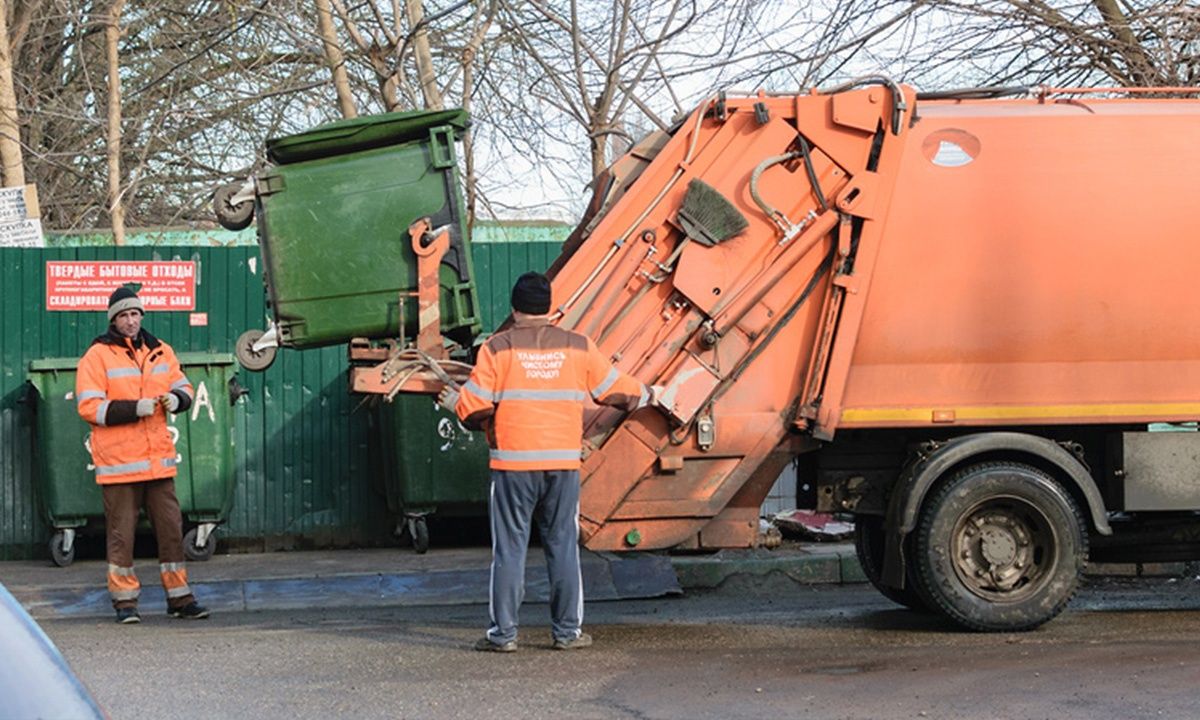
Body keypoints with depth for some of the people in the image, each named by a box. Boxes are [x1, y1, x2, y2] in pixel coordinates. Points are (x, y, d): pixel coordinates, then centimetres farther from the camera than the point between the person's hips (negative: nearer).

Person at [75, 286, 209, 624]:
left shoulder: (160, 351, 11)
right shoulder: (97, 356, -4)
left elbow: (183, 386, 20)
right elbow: (89, 407, -11)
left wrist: (176, 398, -4)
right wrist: (134, 408, -19)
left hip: (158, 459, 5)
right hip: (118, 461, -4)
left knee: (171, 528, 7)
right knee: (121, 533, 1)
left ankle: (179, 597, 16)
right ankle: (125, 601, 11)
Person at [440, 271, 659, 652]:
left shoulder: (498, 348, -2)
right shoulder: (577, 347, 6)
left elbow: (476, 405, -6)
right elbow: (616, 389, 13)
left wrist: (454, 403, 16)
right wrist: (647, 394, 32)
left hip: (513, 464, -2)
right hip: (564, 463, 2)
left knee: (509, 548, 3)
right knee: (563, 546, 9)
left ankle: (503, 632, 6)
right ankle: (568, 630, 12)